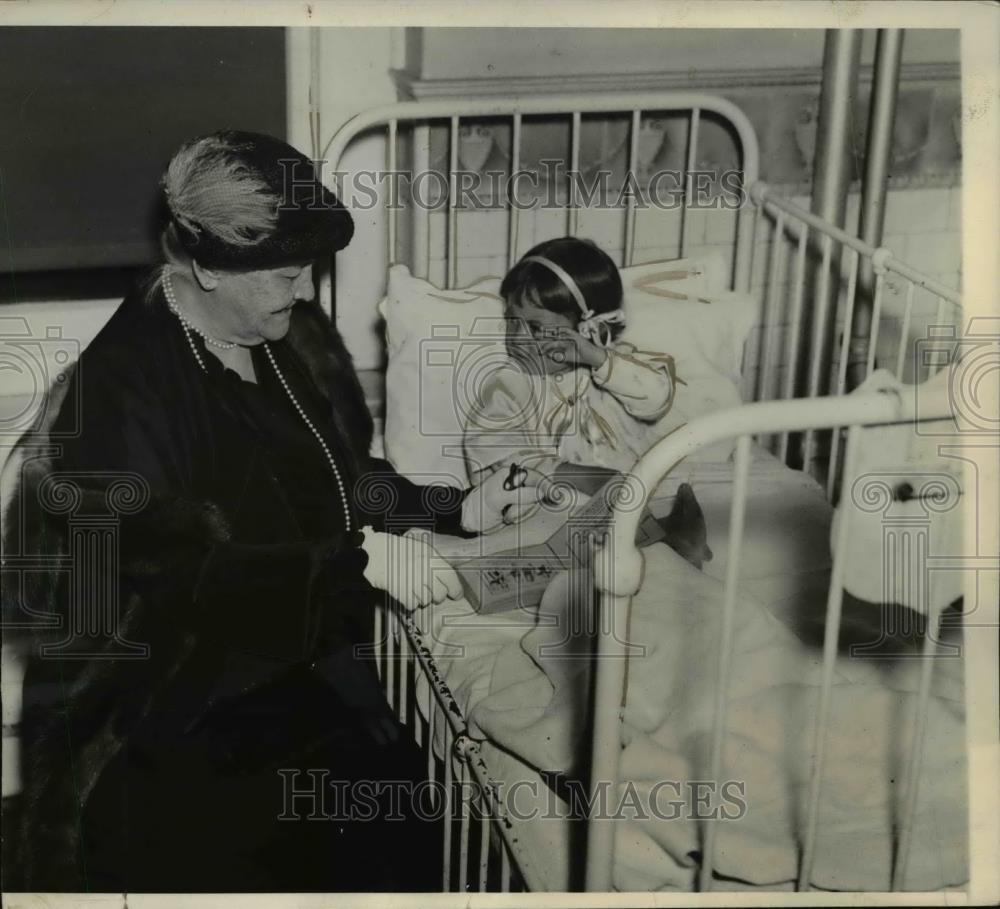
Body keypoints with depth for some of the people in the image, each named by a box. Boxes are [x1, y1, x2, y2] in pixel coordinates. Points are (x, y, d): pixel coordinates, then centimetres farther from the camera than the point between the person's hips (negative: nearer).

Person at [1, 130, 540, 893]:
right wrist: (358, 566, -31)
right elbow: (194, 572, -25)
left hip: (309, 671, 6)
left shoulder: (295, 336, 4)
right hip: (174, 708, -6)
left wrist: (454, 510, 5)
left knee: (406, 837, -8)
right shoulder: (120, 396, -18)